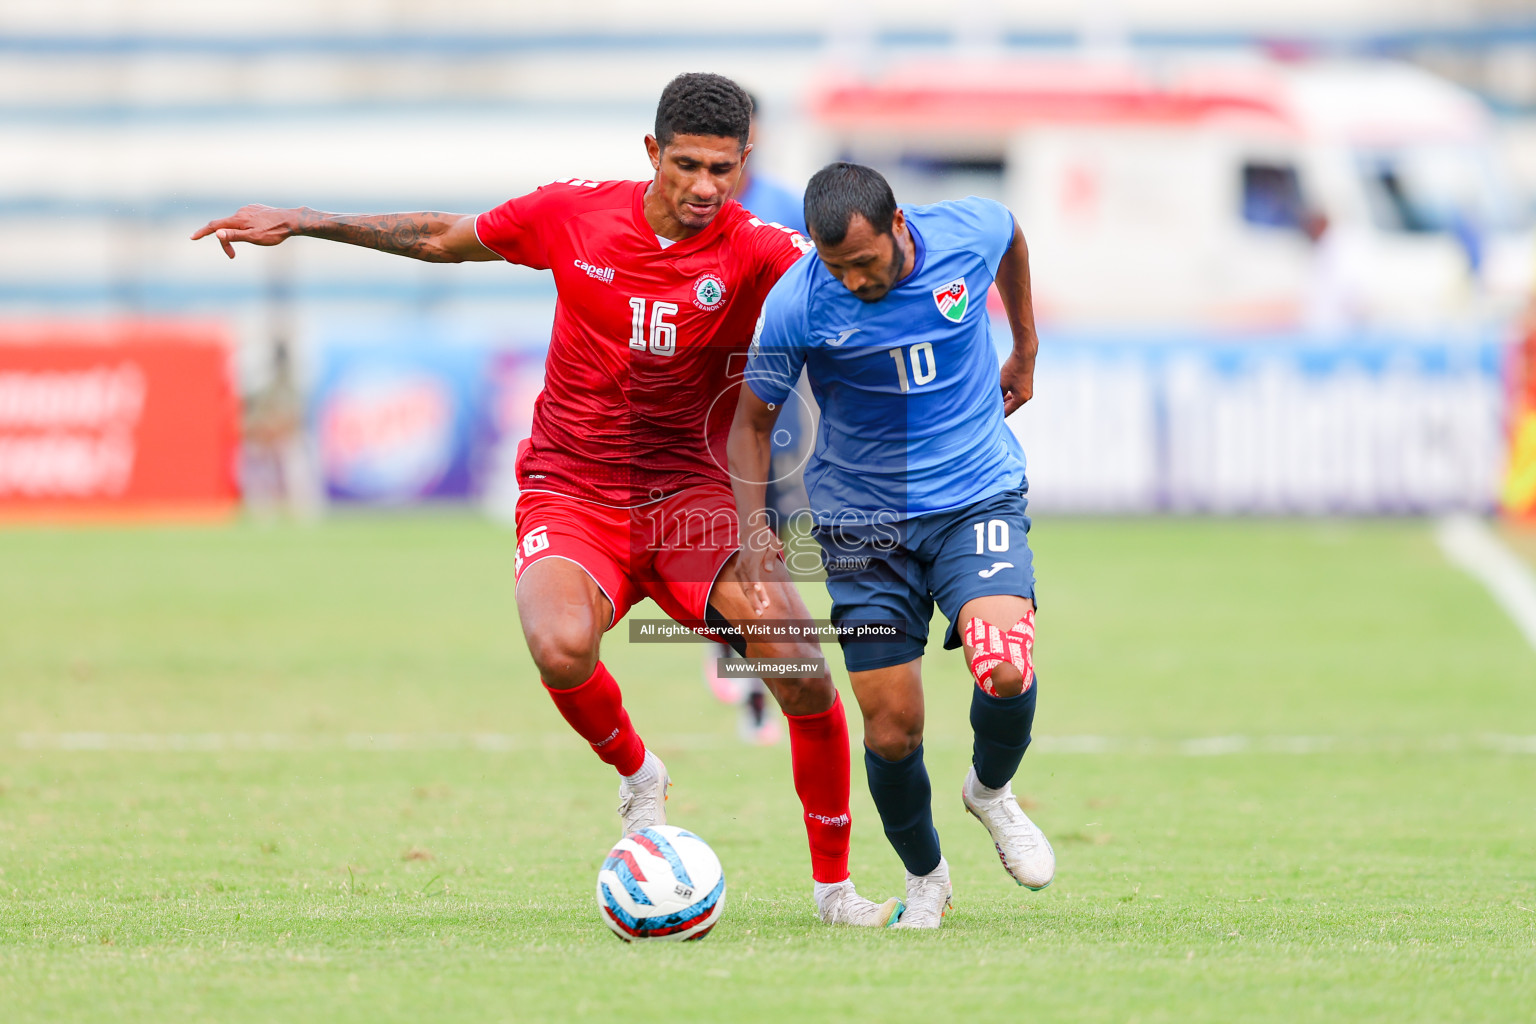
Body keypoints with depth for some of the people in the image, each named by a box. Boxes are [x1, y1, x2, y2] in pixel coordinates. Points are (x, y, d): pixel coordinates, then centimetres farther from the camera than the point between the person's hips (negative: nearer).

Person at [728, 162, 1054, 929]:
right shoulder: (796, 303, -17)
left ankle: (991, 791, 11)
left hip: (978, 497, 0)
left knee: (1005, 670, -24)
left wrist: (1025, 348, 22)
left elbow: (1011, 238, 14)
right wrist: (752, 527, -15)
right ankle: (924, 878, 27)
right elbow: (752, 418, -2)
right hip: (864, 519, 0)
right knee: (891, 731, -2)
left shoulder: (968, 233, -13)